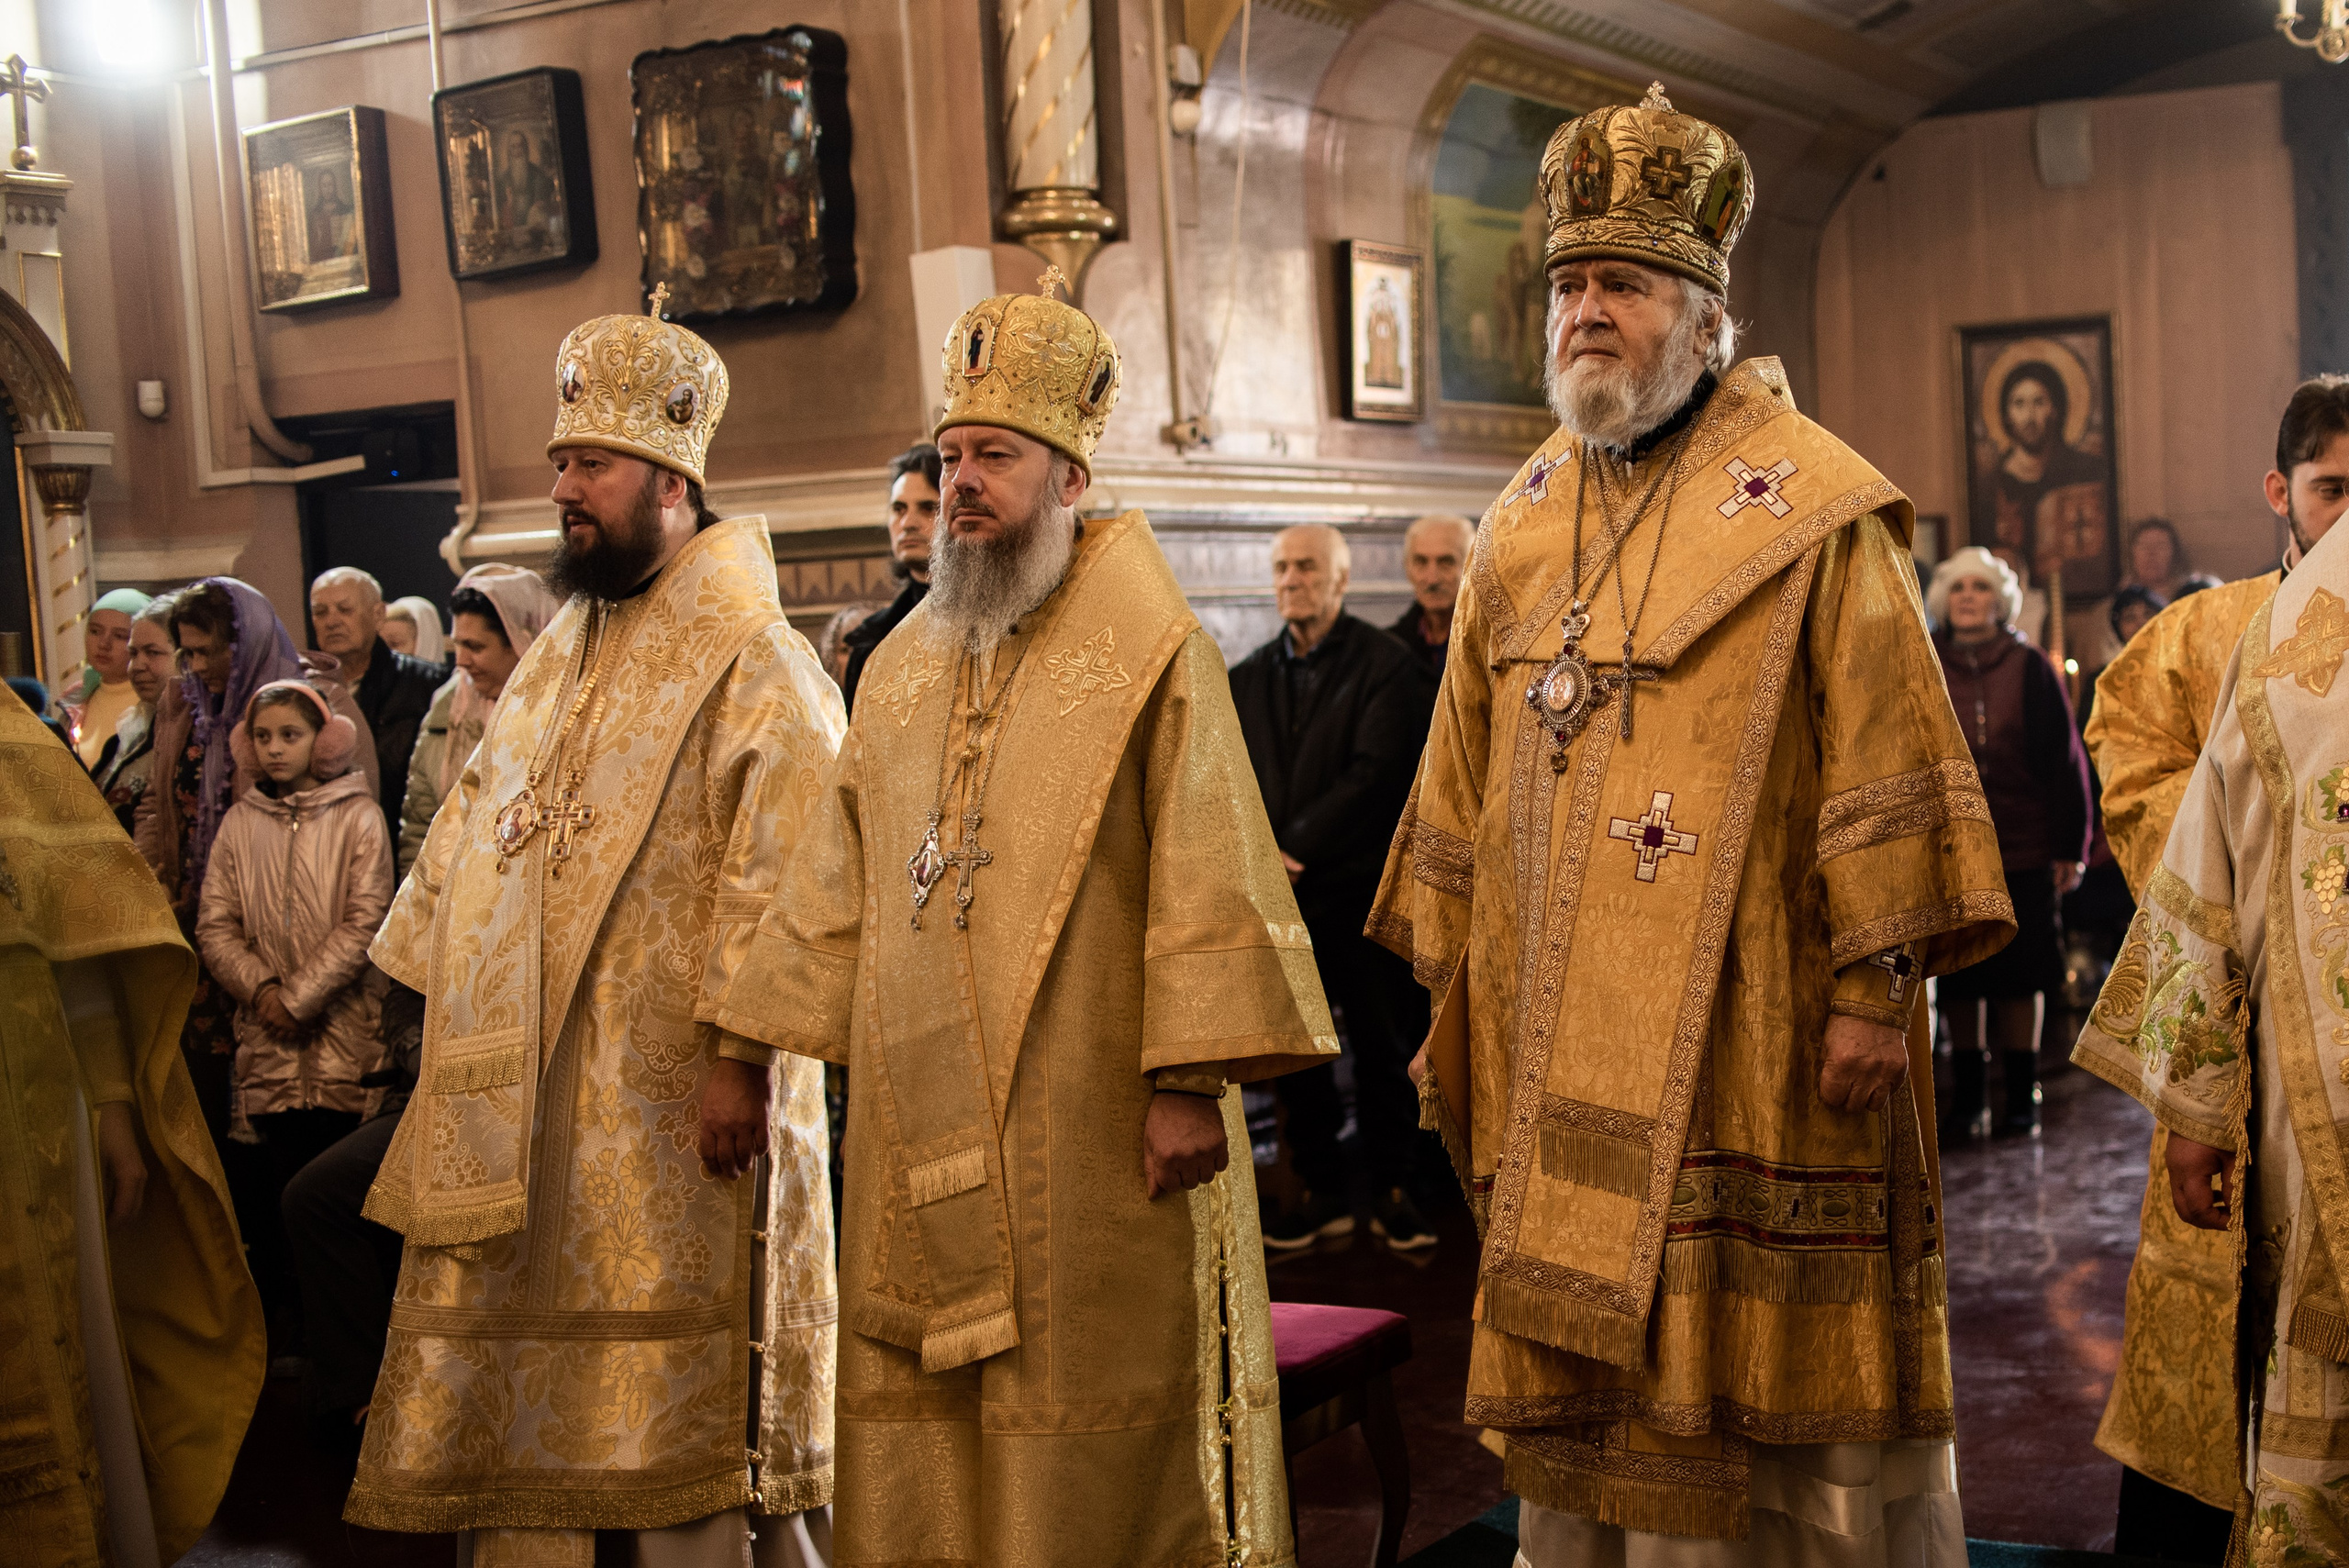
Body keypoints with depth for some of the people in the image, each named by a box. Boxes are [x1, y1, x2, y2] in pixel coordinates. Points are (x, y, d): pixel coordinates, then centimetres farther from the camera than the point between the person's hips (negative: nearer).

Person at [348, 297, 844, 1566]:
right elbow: (479, 833, 20)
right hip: (523, 1086, 8)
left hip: (668, 1089, -8)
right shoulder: (557, 657, 16)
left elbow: (781, 869, -18)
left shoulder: (751, 659, -10)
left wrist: (742, 1051, -23)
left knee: (678, 1413, -1)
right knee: (524, 1383, 12)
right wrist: (458, 1026, 16)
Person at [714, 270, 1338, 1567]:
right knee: (922, 1435, 9)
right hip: (919, 1137, 5)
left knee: (1091, 1438, 2)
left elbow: (1206, 875, -10)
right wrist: (750, 1046, 12)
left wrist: (1191, 1081, -17)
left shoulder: (1153, 656, -4)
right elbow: (838, 878, 16)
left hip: (1088, 1124, -5)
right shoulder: (901, 668, 14)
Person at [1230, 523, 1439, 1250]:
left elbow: (1375, 774, -12)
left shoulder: (1386, 665, -4)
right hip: (1281, 894, 4)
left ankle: (1394, 1191, 17)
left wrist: (1295, 846, -15)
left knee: (1384, 1047, 4)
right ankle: (1323, 1192, 19)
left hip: (1361, 891, -4)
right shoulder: (1251, 677, 13)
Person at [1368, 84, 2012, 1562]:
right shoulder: (1520, 528, 14)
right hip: (1560, 1058, 5)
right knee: (1581, 1405, 9)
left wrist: (1876, 982, -13)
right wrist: (1449, 995, 15)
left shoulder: (1809, 511, -3)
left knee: (1749, 1374, 0)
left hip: (1742, 1040, -5)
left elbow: (1884, 758, -7)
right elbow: (1466, 786, 16)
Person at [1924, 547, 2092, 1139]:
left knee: (2019, 980, 3)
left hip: (2023, 850, -1)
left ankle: (2022, 1097, 13)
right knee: (1957, 981, 5)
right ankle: (1968, 1096, 14)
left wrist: (2069, 846, -3)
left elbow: (2065, 759, 1)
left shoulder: (2030, 669, 1)